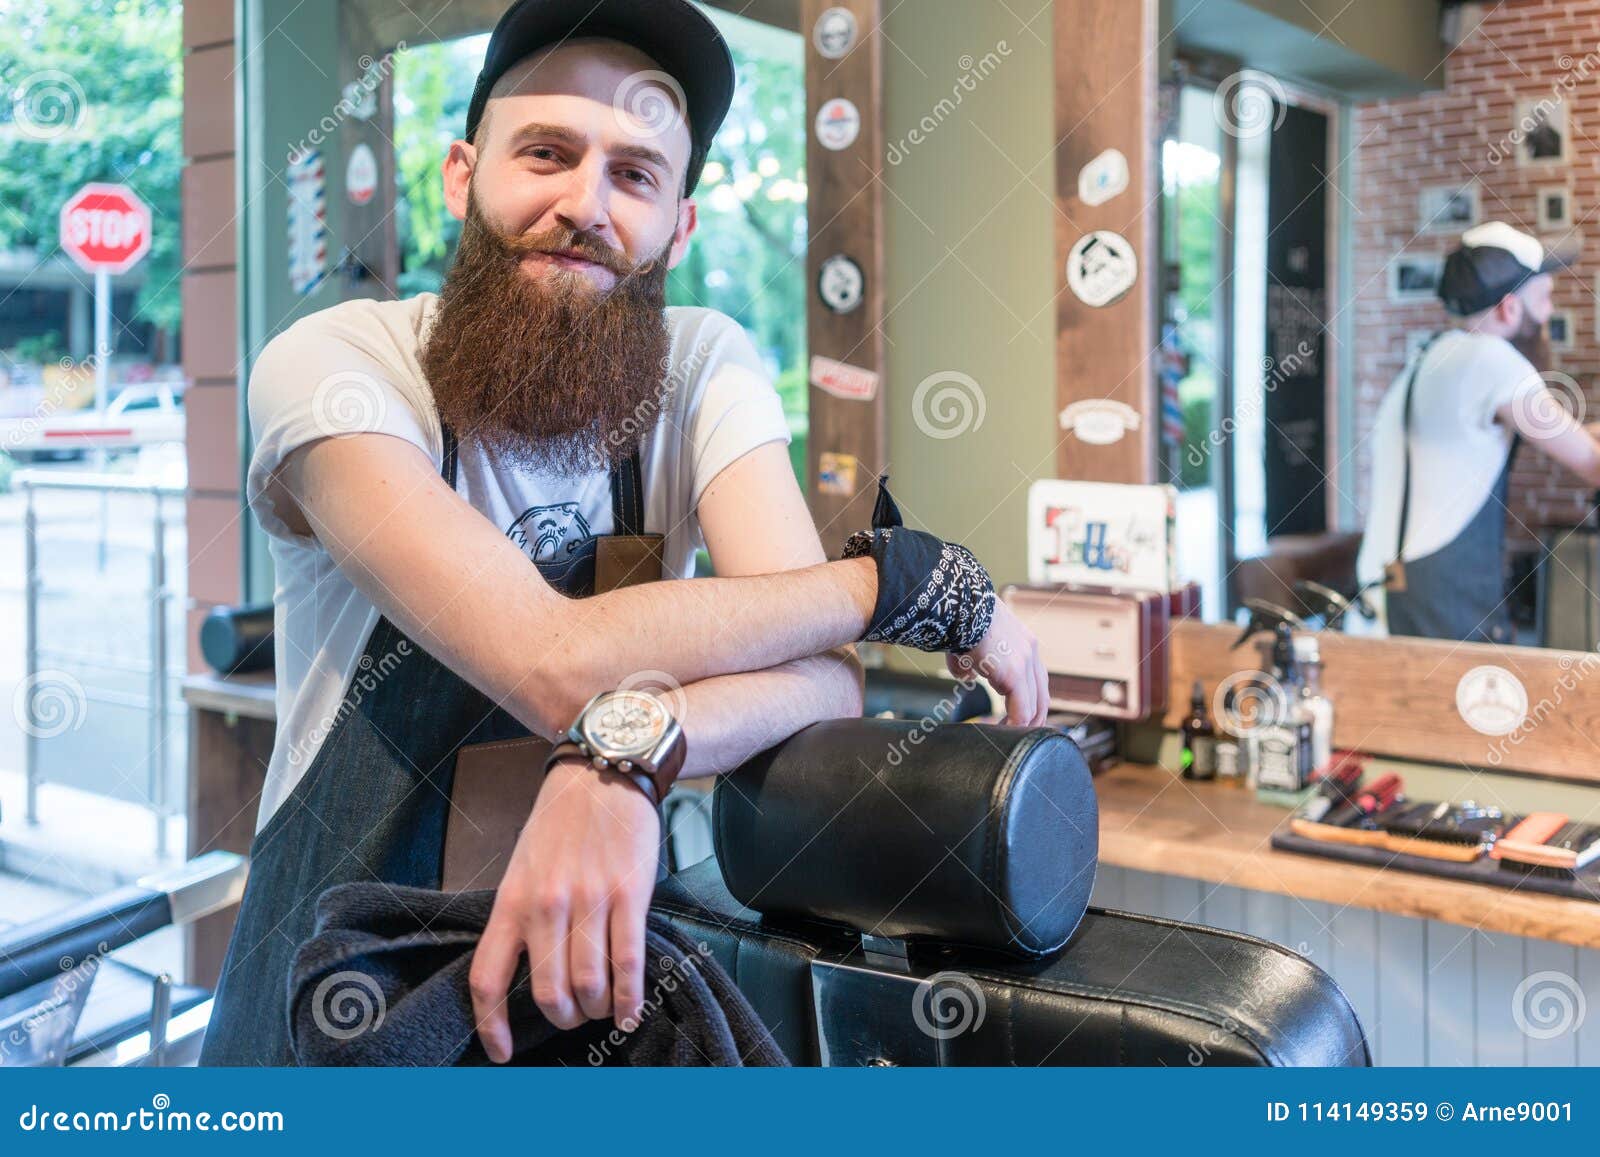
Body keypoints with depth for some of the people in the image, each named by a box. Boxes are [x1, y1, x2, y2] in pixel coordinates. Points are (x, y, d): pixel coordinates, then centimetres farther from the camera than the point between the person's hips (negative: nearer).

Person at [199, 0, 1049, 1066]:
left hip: (596, 969, 2)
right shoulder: (331, 368, -14)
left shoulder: (706, 370, -4)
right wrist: (912, 575, -18)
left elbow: (827, 676, -15)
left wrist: (631, 741, -35)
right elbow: (560, 665, -26)